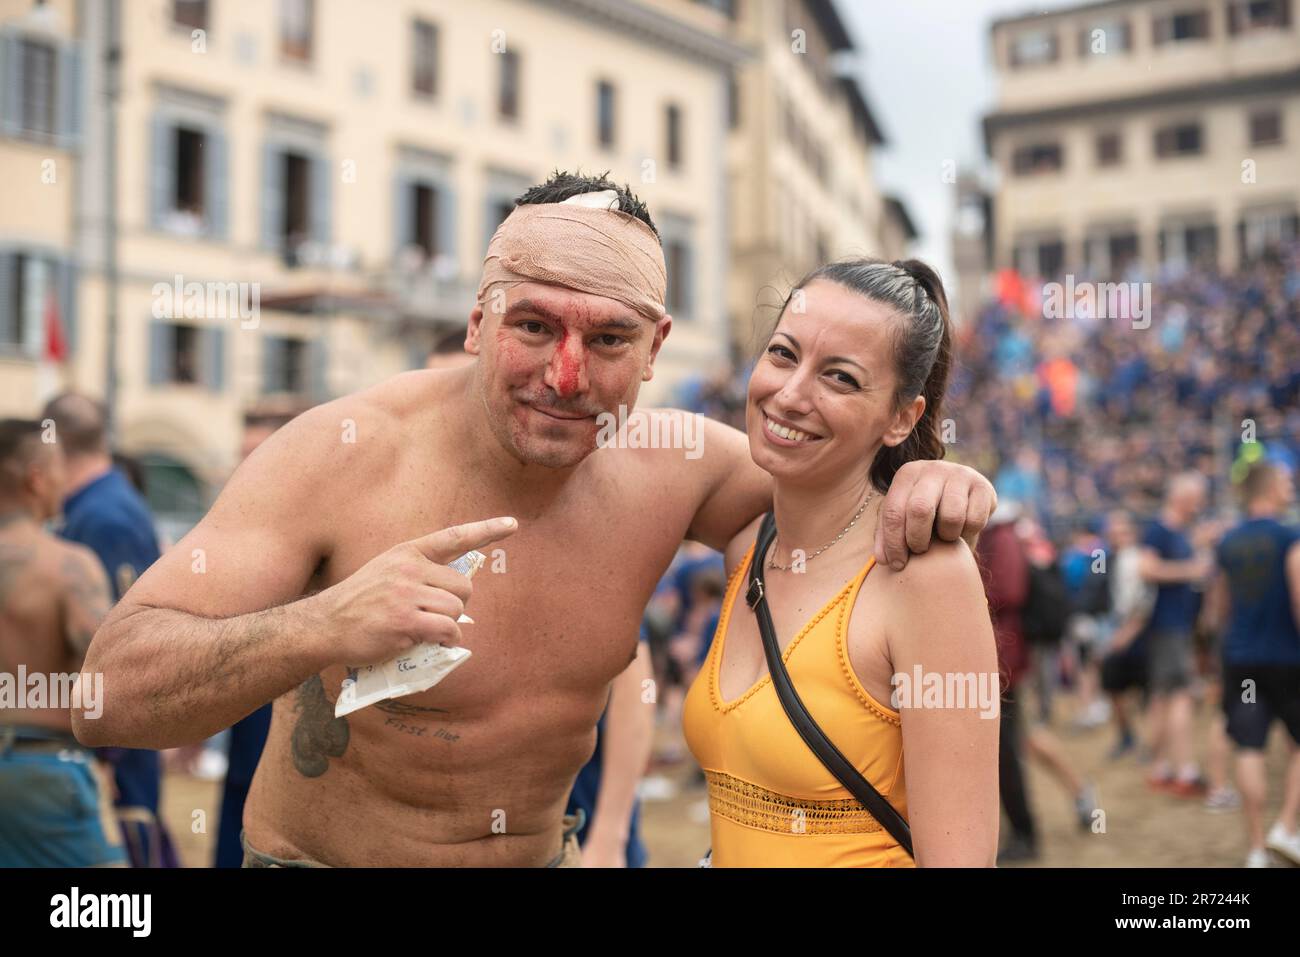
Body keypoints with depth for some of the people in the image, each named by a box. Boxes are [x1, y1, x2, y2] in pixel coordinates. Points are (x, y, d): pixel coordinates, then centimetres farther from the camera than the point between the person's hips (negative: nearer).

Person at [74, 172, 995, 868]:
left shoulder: (668, 465, -11)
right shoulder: (340, 457, -23)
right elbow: (109, 691, -26)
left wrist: (918, 477, -16)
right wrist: (321, 630, -45)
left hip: (545, 853, 4)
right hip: (321, 855, -4)